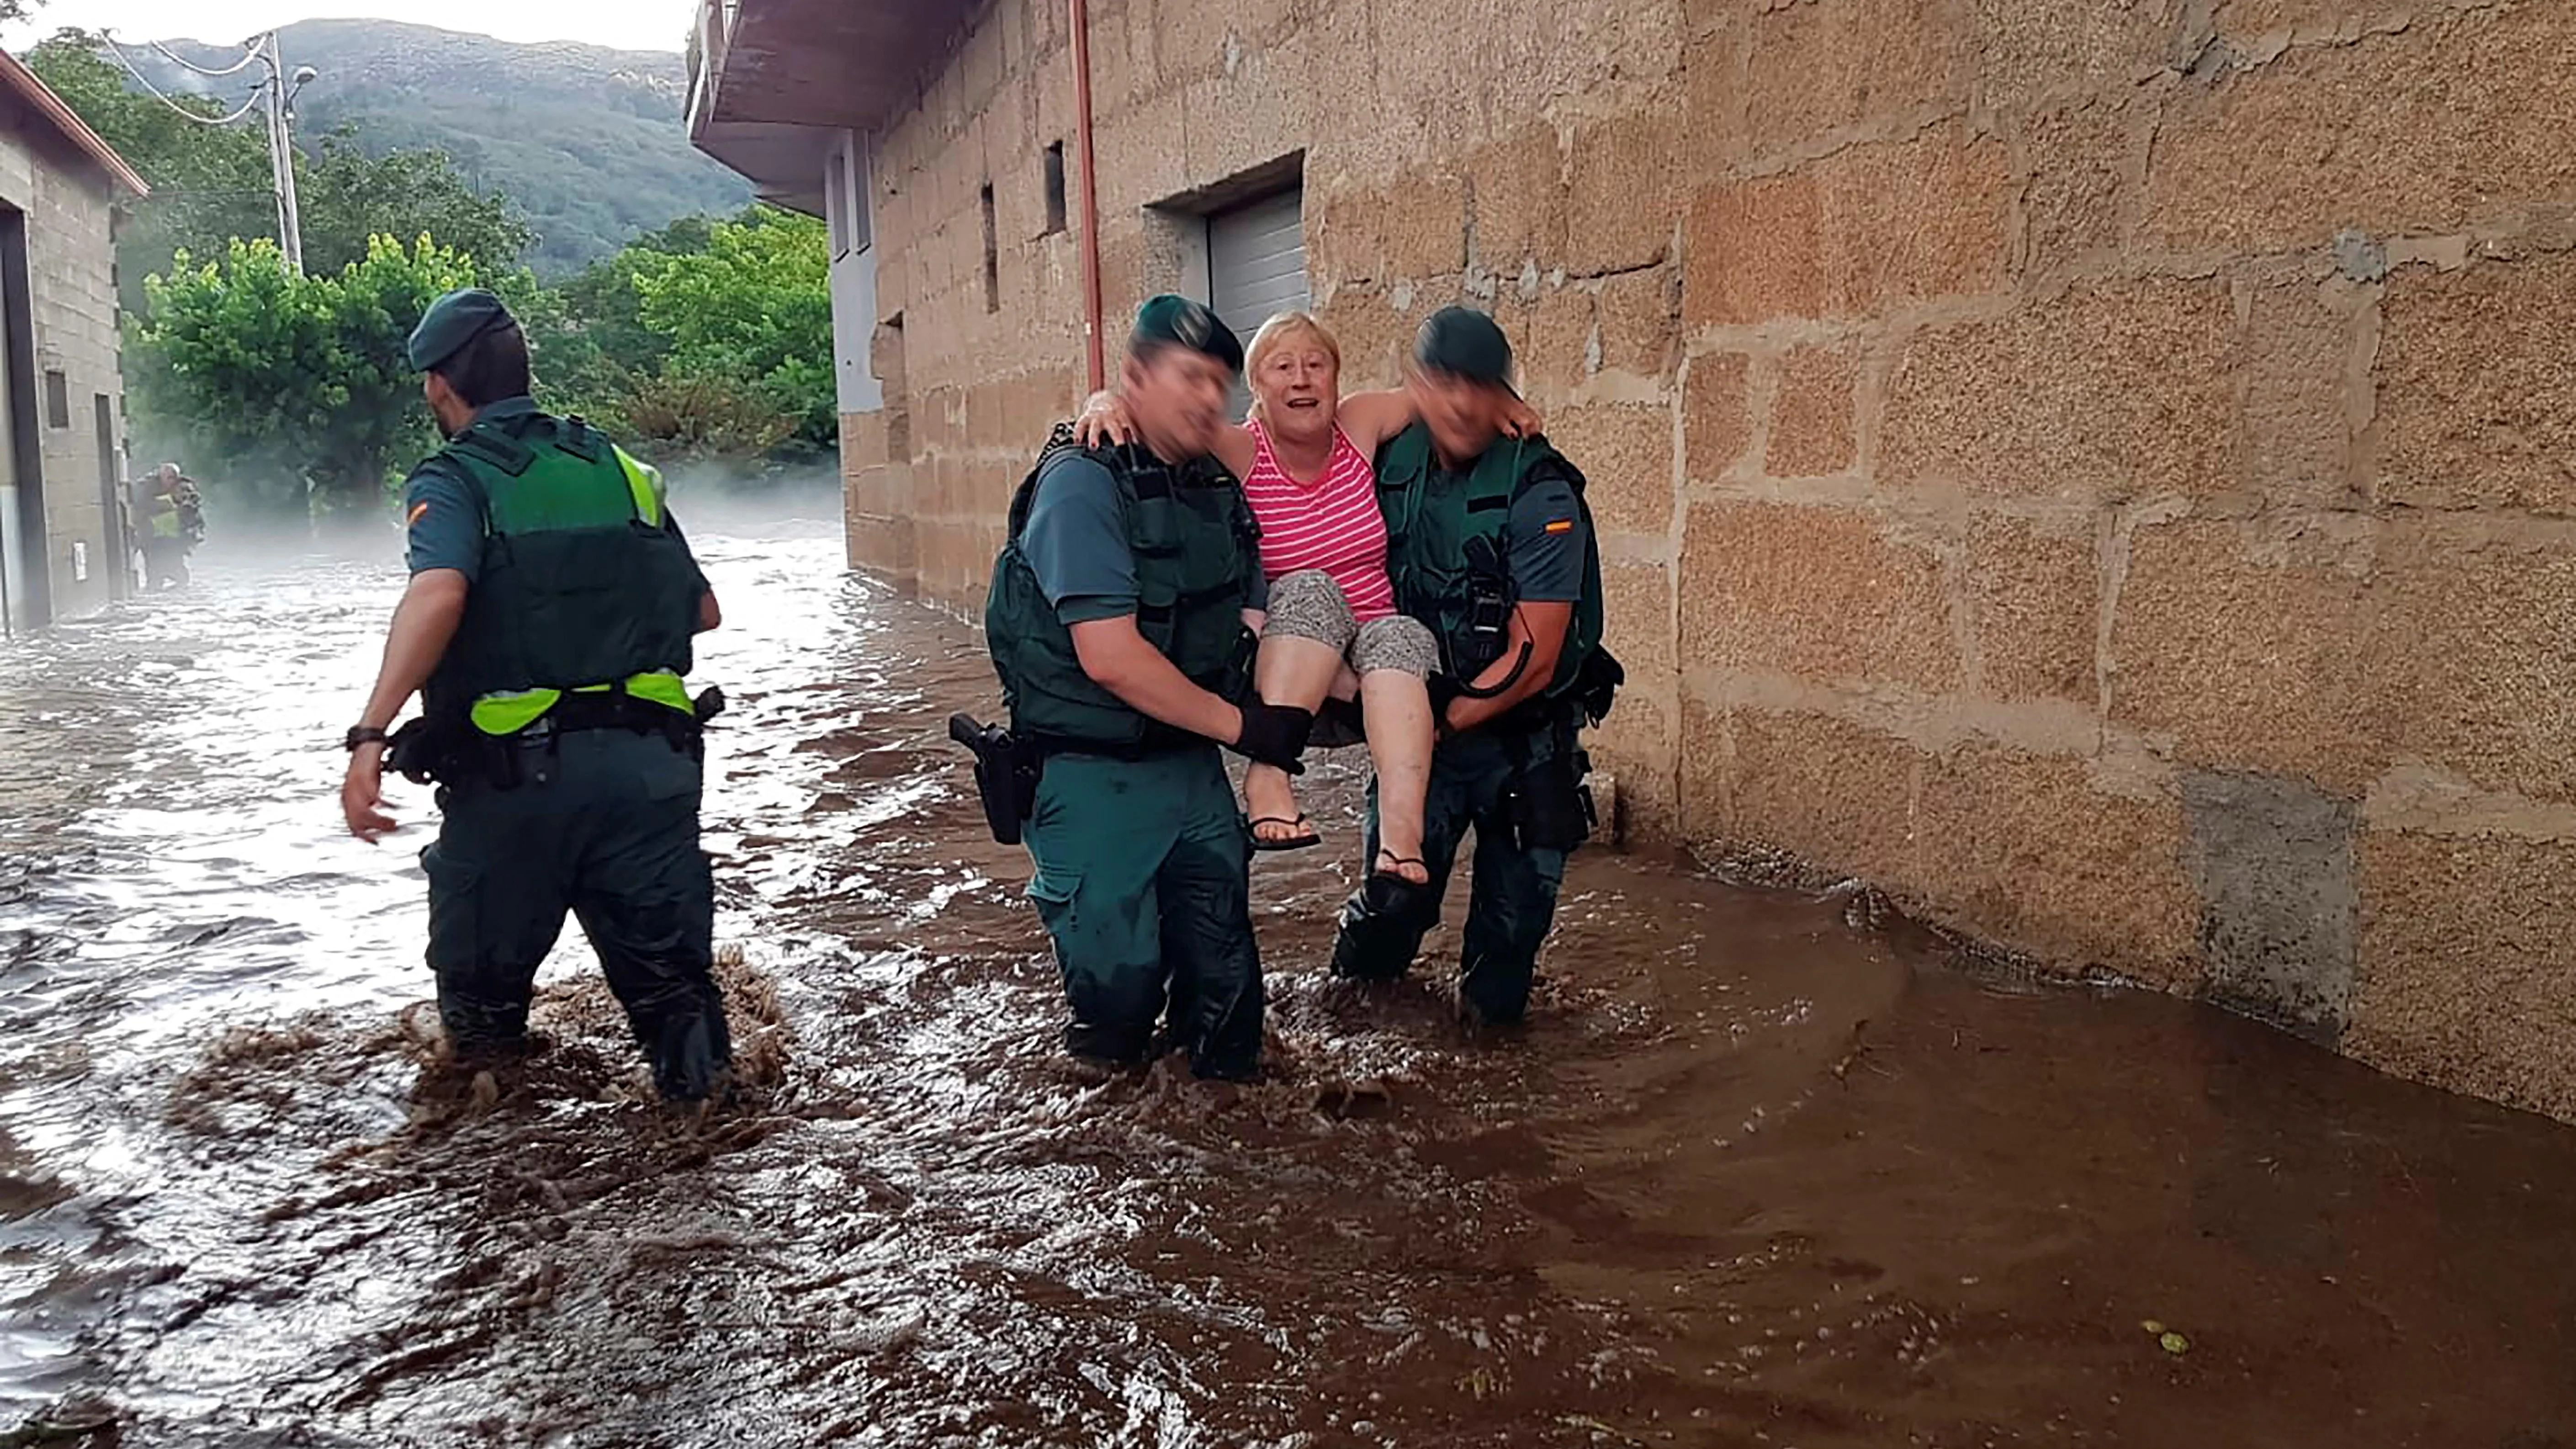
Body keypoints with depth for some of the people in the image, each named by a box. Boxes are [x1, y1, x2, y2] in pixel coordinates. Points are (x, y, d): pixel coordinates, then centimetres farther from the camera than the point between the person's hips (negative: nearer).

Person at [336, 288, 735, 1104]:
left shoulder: (453, 480, -2)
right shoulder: (619, 469, 13)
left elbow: (438, 593, -24)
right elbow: (703, 611, 16)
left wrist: (371, 735, -32)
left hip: (515, 768, -3)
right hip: (648, 758, 3)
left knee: (482, 975, 17)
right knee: (668, 966, 9)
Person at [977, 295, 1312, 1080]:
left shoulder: (1216, 489, 9)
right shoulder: (1083, 483, -17)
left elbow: (1252, 624, 15)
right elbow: (1111, 658, -24)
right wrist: (1242, 726, -17)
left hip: (1192, 765, 7)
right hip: (1094, 777, -7)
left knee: (1223, 974, 6)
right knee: (1121, 980, -2)